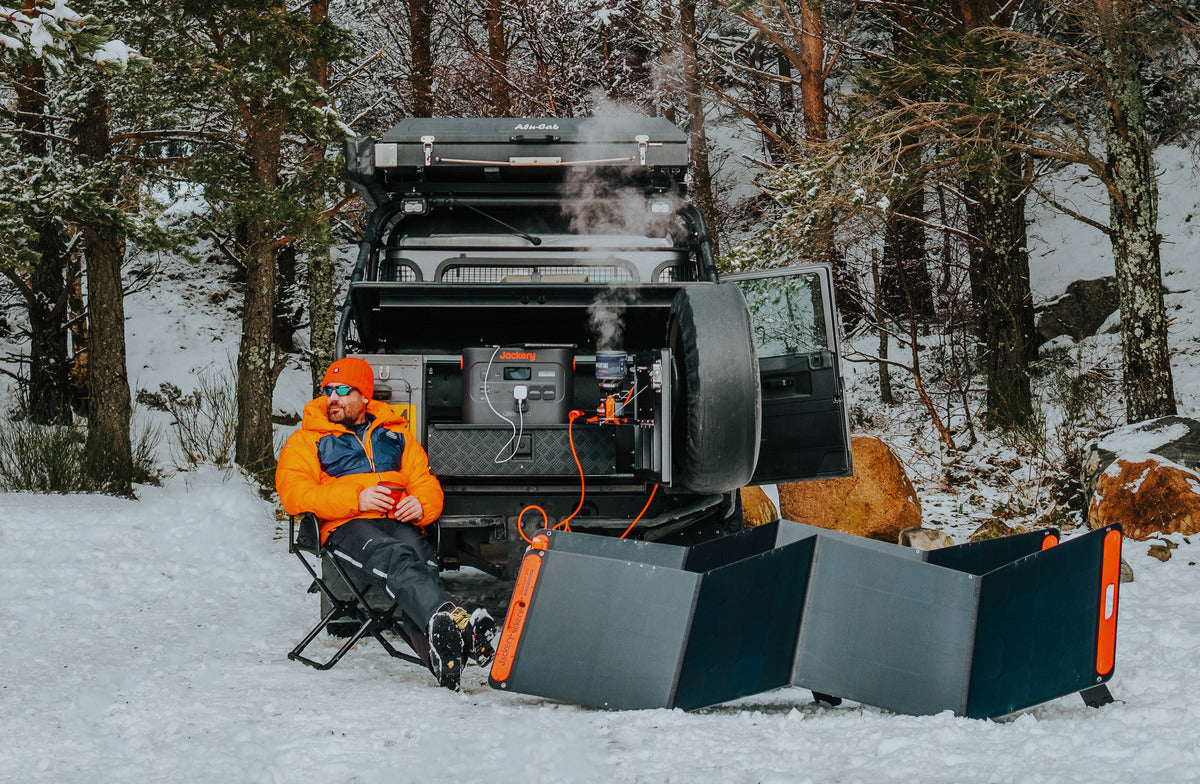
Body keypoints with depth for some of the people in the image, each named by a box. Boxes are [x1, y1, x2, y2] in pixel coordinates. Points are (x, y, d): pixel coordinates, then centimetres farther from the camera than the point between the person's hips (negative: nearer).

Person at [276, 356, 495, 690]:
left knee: (418, 552, -37)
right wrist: (356, 499, -12)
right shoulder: (306, 440, 18)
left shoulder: (395, 433, 28)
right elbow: (294, 494, 1)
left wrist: (420, 504, -4)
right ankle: (456, 622, -66)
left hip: (399, 522, 3)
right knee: (396, 559, -39)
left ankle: (435, 650, -62)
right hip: (347, 527, -3)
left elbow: (427, 483, 23)